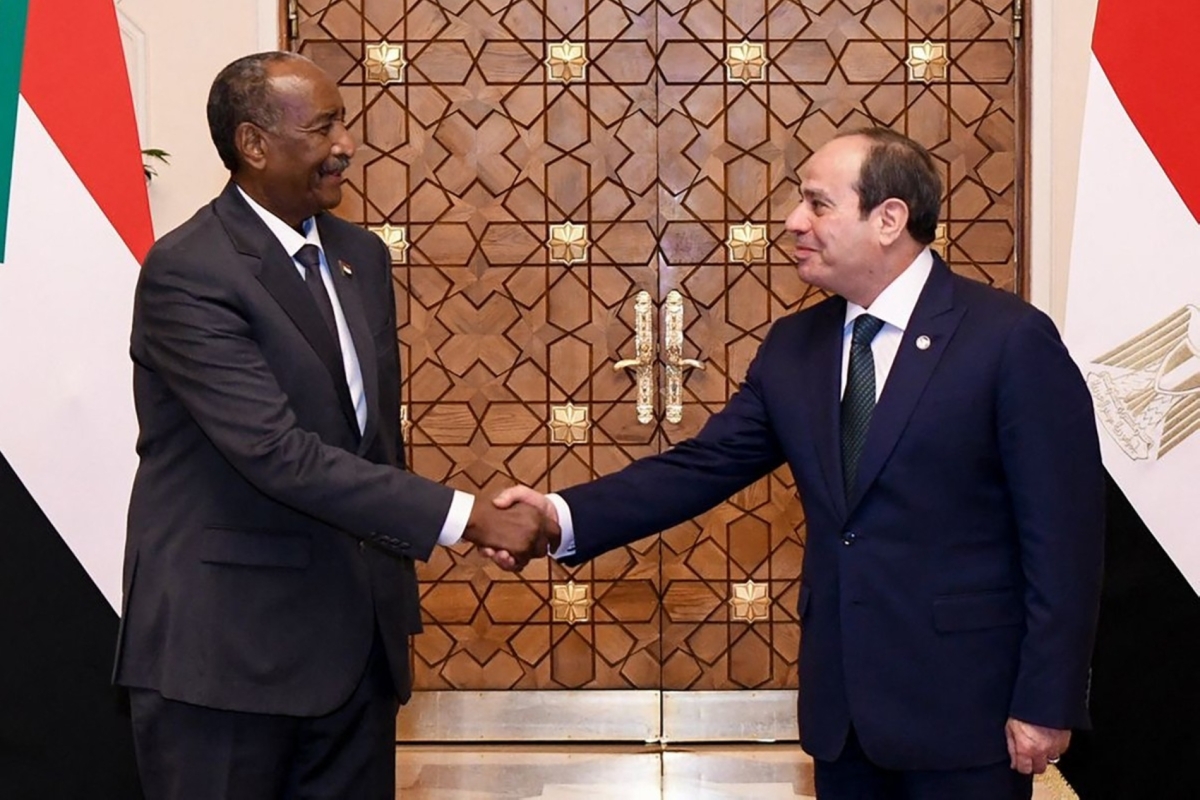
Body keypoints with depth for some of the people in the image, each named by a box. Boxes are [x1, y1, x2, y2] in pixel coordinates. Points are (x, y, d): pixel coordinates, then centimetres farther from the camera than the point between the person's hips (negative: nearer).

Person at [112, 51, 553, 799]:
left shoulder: (362, 255, 9)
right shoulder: (187, 272, -15)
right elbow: (277, 451, -24)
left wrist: (396, 596, 16)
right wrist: (466, 516, -24)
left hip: (355, 633, 7)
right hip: (224, 641, -7)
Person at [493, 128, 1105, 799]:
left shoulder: (1013, 340, -11)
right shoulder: (795, 346, 7)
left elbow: (1064, 535, -11)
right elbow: (706, 465, 2)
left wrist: (1047, 705, -13)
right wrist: (563, 516, -12)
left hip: (963, 706, -5)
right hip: (840, 705, 5)